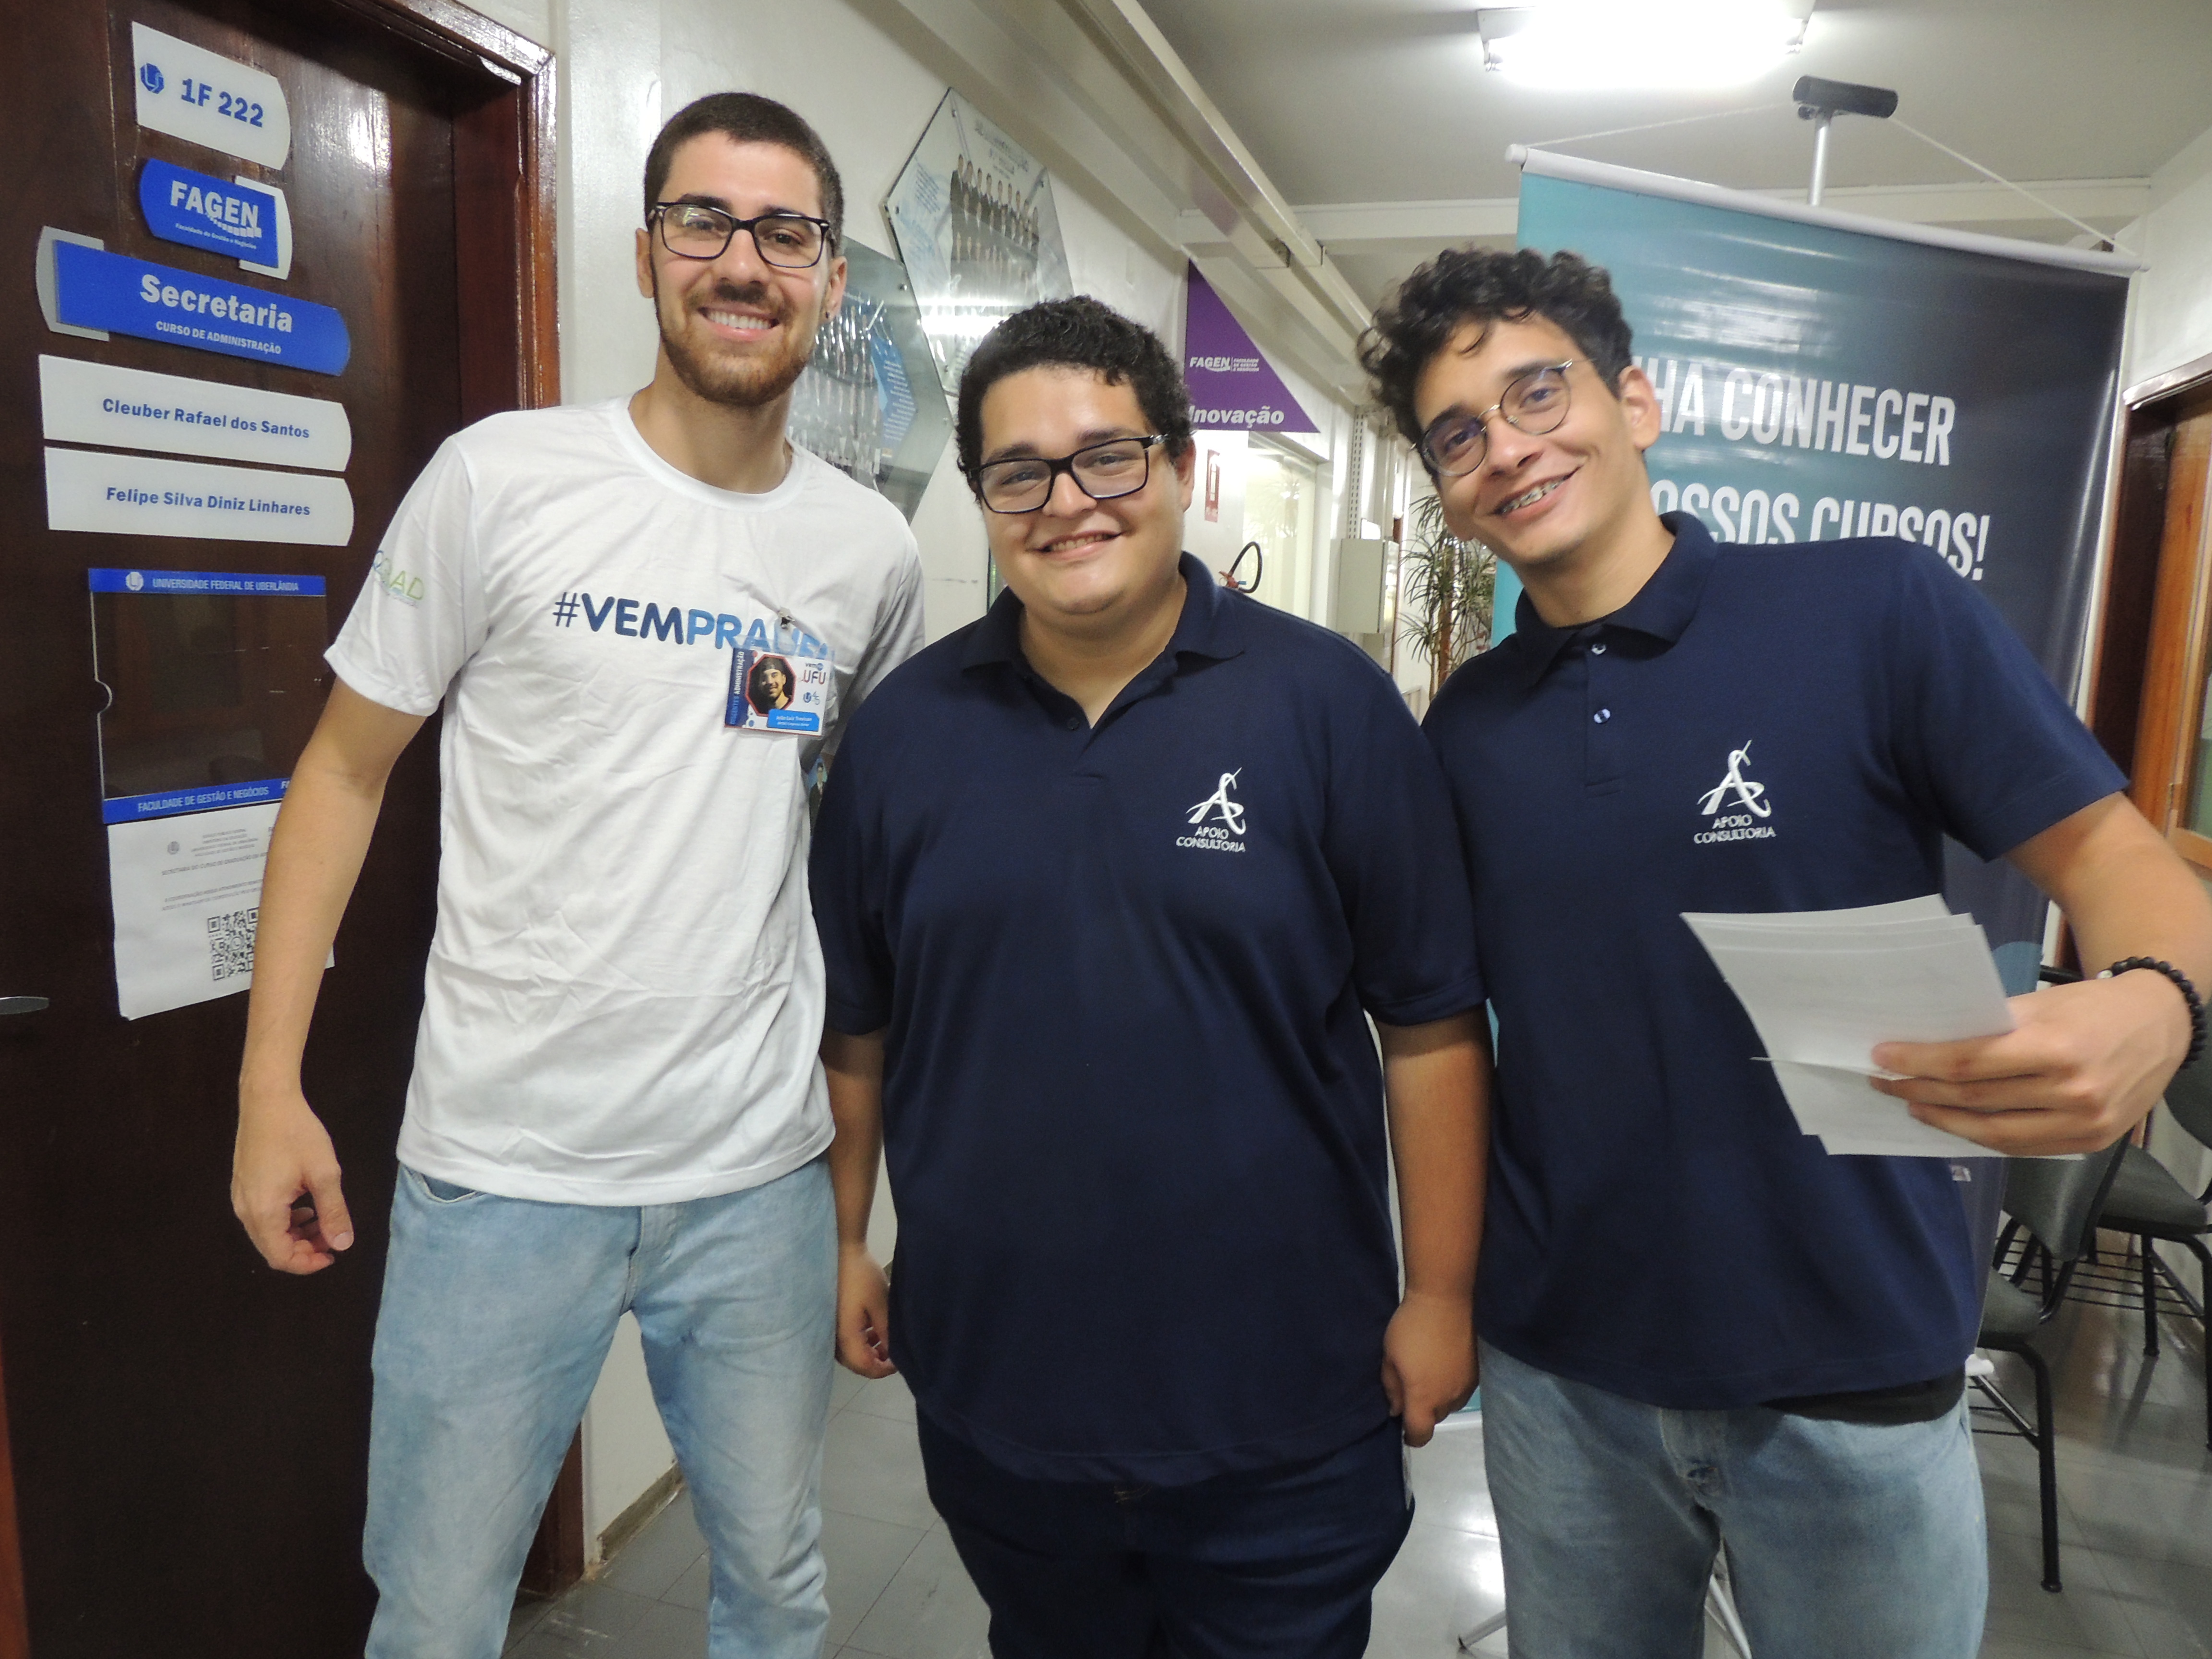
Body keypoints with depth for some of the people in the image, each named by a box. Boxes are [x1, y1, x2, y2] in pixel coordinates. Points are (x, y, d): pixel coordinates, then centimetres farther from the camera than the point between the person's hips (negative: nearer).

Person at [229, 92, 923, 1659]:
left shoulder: (873, 550, 2)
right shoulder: (501, 479, -7)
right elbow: (346, 768, 0)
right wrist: (271, 1085, -4)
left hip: (761, 1174, 3)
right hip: (505, 1168, -2)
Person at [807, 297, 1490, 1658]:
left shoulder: (1329, 703, -10)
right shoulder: (905, 727, -1)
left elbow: (1432, 1022, -7)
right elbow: (857, 1026, 7)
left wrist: (1442, 1294, -6)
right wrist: (848, 1240, 9)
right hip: (990, 1391, 3)